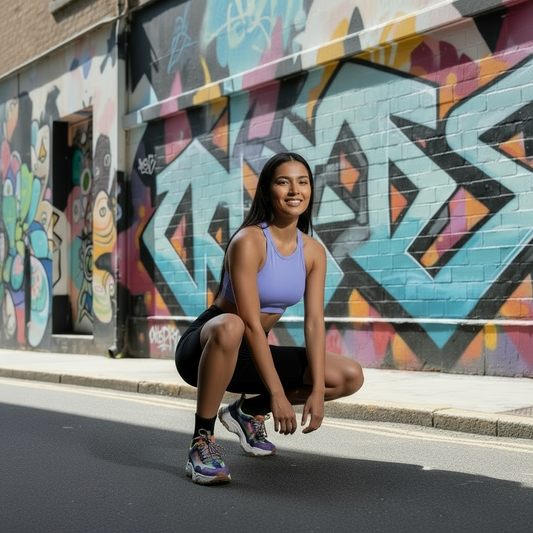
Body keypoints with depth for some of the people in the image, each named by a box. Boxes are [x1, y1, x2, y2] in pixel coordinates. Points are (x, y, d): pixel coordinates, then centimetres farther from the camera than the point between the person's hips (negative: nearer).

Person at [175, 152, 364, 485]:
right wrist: (277, 394, -27)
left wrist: (318, 390, -15)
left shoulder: (313, 251, -2)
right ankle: (203, 439, -23)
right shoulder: (249, 241, -21)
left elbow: (315, 321, -6)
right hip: (204, 346, -6)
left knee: (350, 376, -4)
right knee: (229, 326, -42)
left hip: (252, 355, 6)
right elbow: (250, 322, -26)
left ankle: (249, 410, 13)